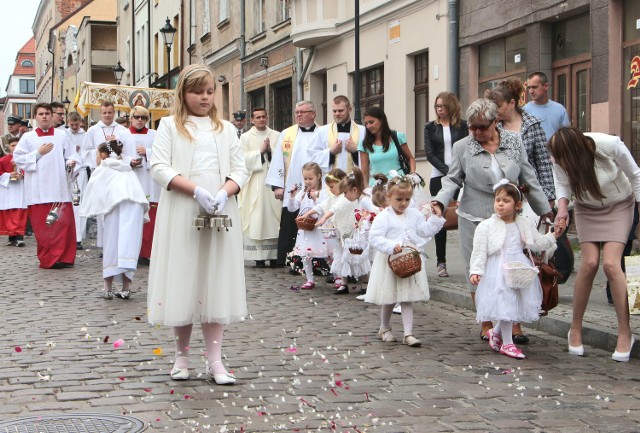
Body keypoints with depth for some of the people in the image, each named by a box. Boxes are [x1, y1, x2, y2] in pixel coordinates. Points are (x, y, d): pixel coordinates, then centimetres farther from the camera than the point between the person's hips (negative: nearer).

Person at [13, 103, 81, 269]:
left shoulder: (62, 136, 11)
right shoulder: (28, 138, 9)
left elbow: (72, 157, 9)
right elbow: (18, 159, 1)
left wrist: (71, 163, -12)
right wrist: (38, 153, -7)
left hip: (60, 189, 1)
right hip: (38, 191, 0)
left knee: (64, 223, -5)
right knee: (42, 226, -1)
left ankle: (63, 257, 2)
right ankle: (48, 259, 5)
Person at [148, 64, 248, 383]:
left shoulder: (226, 129, 16)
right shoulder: (170, 126, 7)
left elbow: (239, 170, 10)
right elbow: (159, 168, -5)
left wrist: (224, 192, -12)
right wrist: (196, 190, -17)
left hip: (220, 214, 2)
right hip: (181, 214, -2)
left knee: (216, 281, 0)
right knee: (182, 280, 1)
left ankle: (215, 360, 1)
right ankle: (182, 355, 15)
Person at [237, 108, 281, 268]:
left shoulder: (277, 136, 10)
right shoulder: (245, 137, 7)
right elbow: (243, 158, -5)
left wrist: (271, 150, -11)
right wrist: (260, 151, -9)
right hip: (254, 184, -1)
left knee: (274, 217, -1)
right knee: (256, 220, -3)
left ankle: (275, 255, 4)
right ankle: (259, 257, 0)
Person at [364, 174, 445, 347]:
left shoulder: (415, 215, 6)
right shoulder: (383, 217, -12)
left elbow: (426, 231, 11)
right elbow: (374, 238, -18)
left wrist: (435, 218, 2)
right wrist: (392, 246, -28)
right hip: (390, 262, -3)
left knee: (408, 299, 3)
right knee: (388, 299, 11)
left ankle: (408, 334, 4)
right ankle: (384, 328, 32)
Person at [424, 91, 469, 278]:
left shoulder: (462, 125, 7)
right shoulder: (431, 127, 9)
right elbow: (429, 153, 2)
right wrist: (447, 171, -10)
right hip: (439, 178, 1)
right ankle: (441, 262, 7)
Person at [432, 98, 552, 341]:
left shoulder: (514, 142, 6)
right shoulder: (462, 148, 2)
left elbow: (528, 179, 10)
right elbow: (453, 180, 6)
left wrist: (545, 210, 11)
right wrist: (440, 201, -13)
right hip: (475, 219, -1)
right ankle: (486, 325, 16)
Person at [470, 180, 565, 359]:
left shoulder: (524, 225, 7)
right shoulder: (486, 226, -6)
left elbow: (538, 243, 15)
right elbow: (479, 251, -7)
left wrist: (553, 235, 5)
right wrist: (476, 271, -14)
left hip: (519, 270, 5)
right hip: (498, 272, -5)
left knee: (518, 305, 8)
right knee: (505, 304, -4)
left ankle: (496, 331, 31)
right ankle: (507, 343, 8)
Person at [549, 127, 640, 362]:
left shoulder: (610, 145, -31)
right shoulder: (560, 158, -24)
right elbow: (562, 182, -6)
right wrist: (562, 206, -27)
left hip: (618, 205, -2)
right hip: (587, 208, 2)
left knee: (611, 263, -16)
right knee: (590, 263, -13)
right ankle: (575, 329, 3)